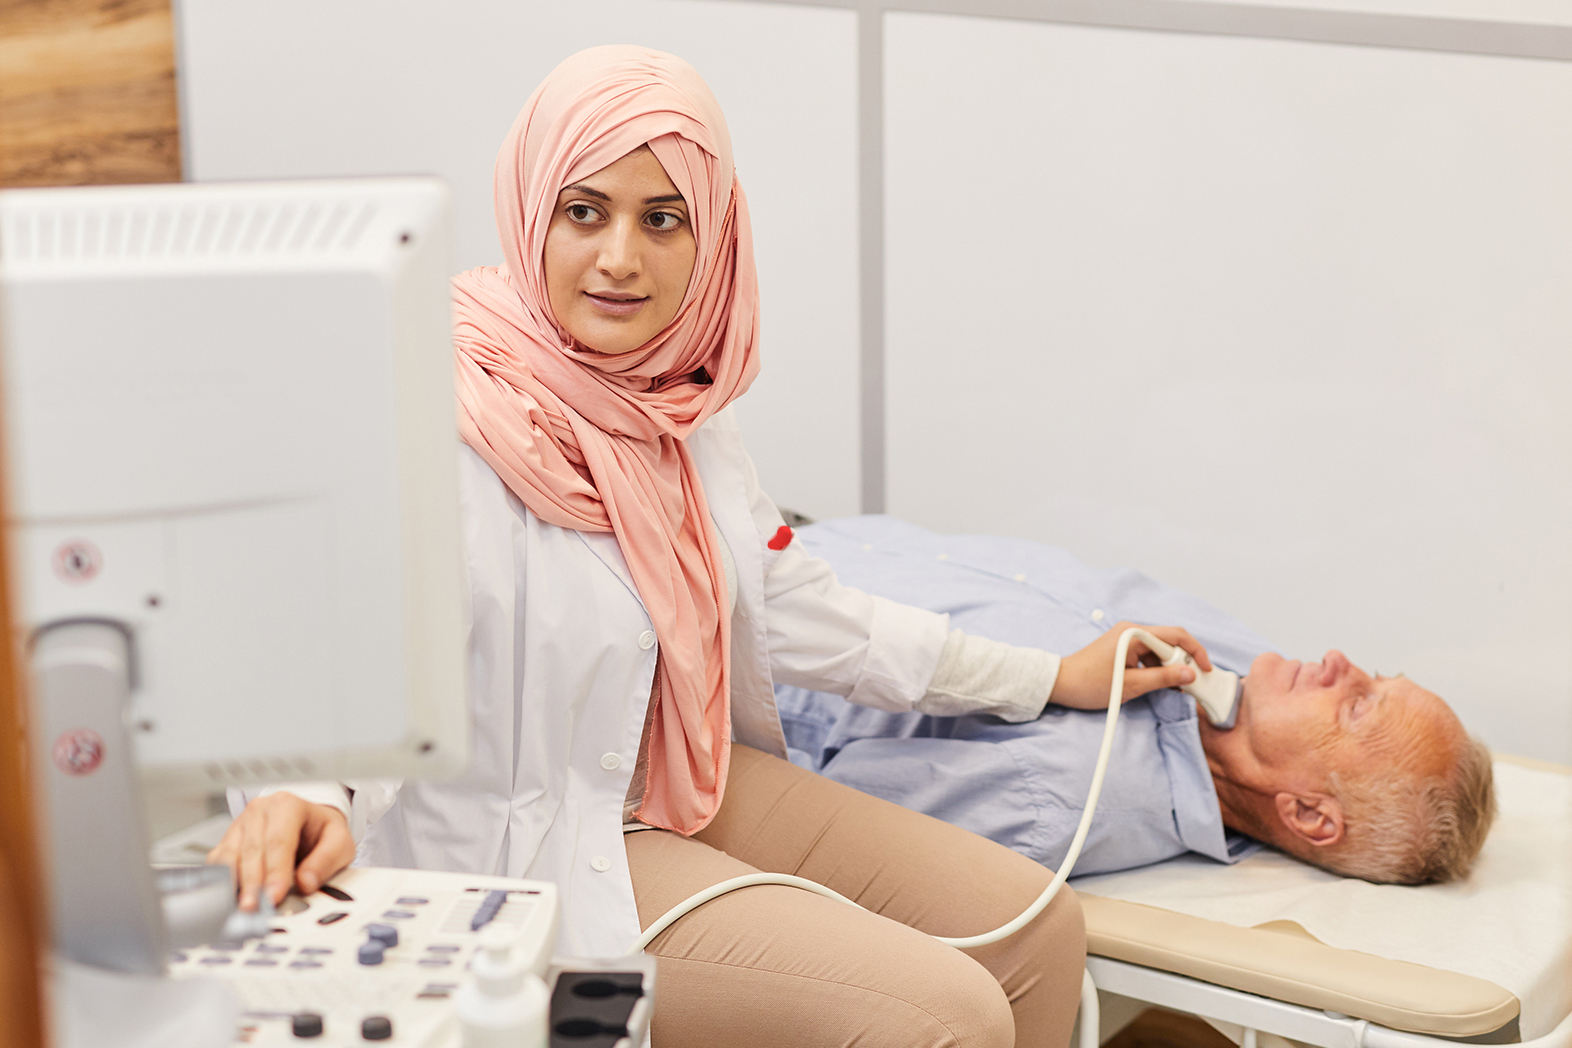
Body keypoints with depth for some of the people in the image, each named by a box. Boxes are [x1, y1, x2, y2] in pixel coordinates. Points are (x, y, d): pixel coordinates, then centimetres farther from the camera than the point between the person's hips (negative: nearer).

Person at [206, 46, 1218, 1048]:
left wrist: (1056, 678, 18)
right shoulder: (450, 426, -21)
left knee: (1039, 926, 3)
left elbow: (798, 612, 13)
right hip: (541, 850, -8)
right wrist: (303, 799, -53)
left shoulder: (670, 402, 4)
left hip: (698, 786, 8)